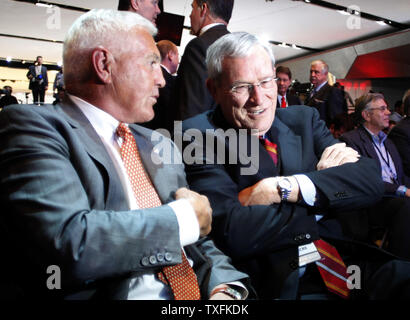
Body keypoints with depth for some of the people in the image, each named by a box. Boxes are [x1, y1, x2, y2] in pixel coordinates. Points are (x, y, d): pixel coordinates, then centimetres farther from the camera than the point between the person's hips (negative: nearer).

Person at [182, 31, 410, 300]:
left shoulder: (304, 119, 9)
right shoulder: (199, 135, -6)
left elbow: (371, 180, -3)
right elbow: (232, 233, -19)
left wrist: (280, 188, -16)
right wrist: (324, 181, -9)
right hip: (277, 283, -3)